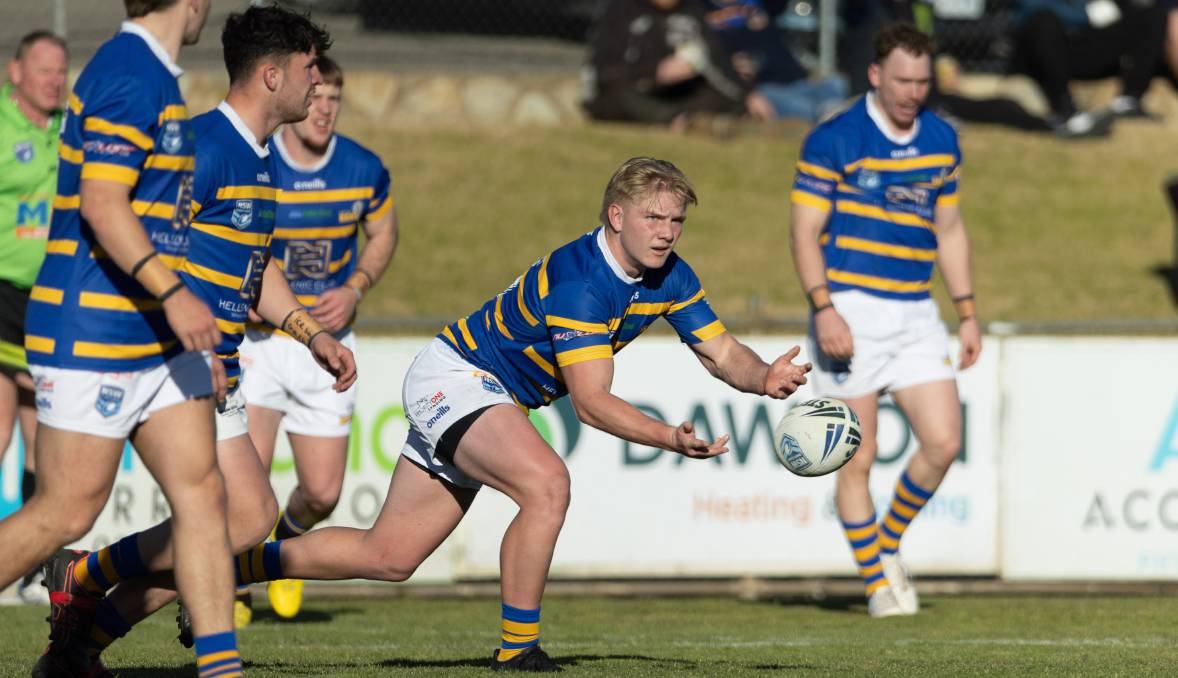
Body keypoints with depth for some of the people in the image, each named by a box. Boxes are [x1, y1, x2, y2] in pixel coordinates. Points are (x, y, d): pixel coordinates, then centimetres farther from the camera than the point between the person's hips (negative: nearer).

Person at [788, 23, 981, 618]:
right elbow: (805, 233, -8)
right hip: (851, 311, -5)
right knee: (858, 458, -4)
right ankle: (878, 582, 9)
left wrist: (967, 312, 13)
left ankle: (888, 543, 19)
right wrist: (824, 309, -19)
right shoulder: (833, 140, -7)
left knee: (943, 443, -4)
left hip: (915, 312, 5)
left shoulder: (941, 140, 10)